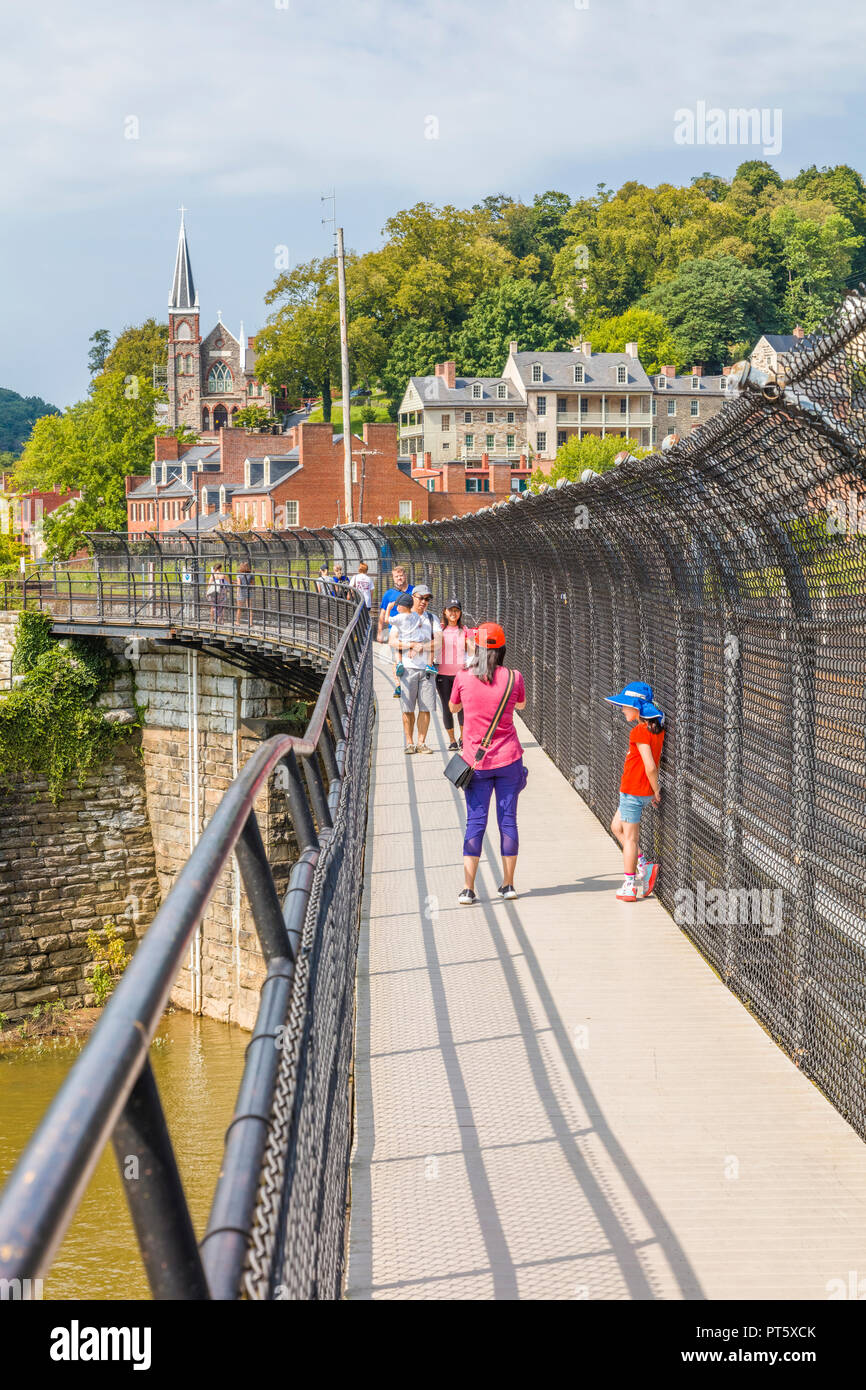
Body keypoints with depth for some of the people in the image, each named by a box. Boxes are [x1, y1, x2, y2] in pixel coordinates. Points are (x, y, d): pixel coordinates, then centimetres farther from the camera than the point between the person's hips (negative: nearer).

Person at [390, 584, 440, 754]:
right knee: (408, 708, -2)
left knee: (426, 707, -1)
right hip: (407, 668, -2)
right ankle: (409, 743, 4)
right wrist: (412, 645, -12)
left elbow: (438, 643, 1)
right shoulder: (402, 618, 8)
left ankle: (421, 743, 5)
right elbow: (392, 641, -3)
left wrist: (421, 647, -11)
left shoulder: (432, 618, 14)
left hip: (427, 668, 2)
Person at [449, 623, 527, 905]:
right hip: (509, 759, 1)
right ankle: (508, 884, 15)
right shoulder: (513, 678, -4)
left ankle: (468, 889, -2)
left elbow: (453, 707, 12)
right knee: (508, 820, 9)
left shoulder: (463, 678, -7)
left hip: (476, 761, -1)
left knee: (475, 822, 2)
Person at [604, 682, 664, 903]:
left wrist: (656, 791, -12)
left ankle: (629, 886, 8)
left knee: (630, 837, 1)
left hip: (633, 791, -9)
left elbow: (650, 766, -24)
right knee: (617, 827, 21)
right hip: (643, 791, 9)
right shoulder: (657, 729, 6)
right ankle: (644, 866, 16)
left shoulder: (639, 732, -20)